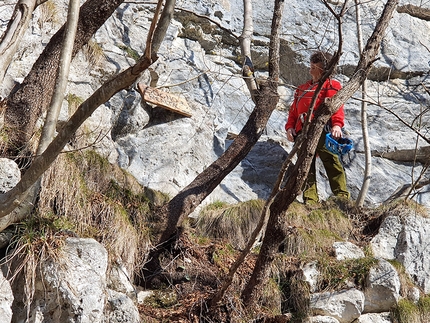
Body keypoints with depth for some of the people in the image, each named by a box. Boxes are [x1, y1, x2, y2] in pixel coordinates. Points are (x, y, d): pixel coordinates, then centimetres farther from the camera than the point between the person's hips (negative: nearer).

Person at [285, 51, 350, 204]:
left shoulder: (331, 85, 11)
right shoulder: (302, 89, 30)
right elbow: (293, 111, 27)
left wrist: (337, 124, -22)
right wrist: (290, 127, 9)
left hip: (323, 131, -6)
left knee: (332, 163, -12)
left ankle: (342, 196, -11)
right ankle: (310, 200, 0)